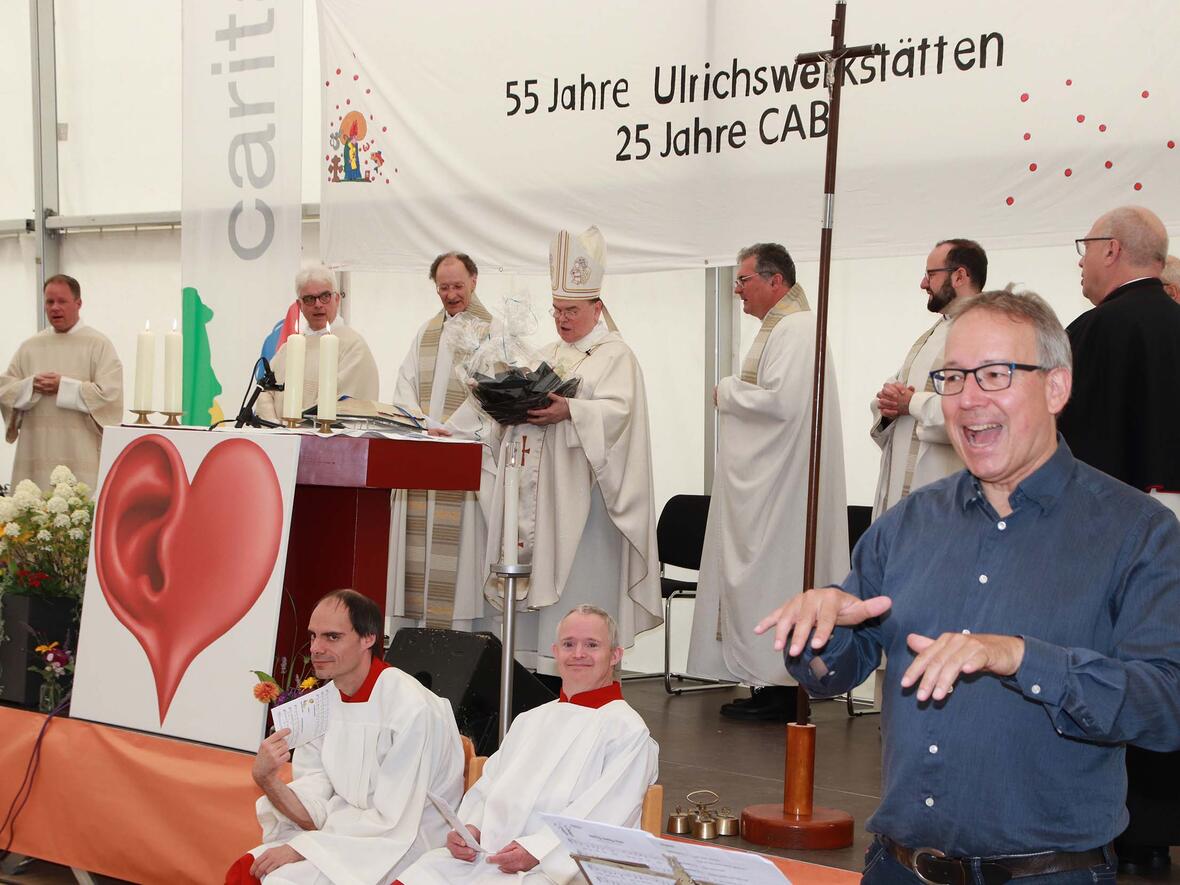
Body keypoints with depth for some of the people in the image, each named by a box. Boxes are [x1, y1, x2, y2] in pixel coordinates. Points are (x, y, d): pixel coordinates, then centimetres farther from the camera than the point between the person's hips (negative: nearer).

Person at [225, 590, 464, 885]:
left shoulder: (412, 710, -20)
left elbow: (392, 823, -19)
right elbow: (315, 810, -2)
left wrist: (301, 848, -20)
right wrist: (267, 781, -22)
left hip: (406, 847, -6)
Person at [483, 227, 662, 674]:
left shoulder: (615, 355, -1)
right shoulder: (548, 354, 21)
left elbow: (616, 410, -15)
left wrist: (570, 411, -28)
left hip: (583, 486, -7)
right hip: (541, 486, 7)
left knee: (579, 581, -8)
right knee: (541, 572, 4)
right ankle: (540, 663, 7)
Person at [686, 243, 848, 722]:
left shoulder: (796, 330, -15)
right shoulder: (779, 328, 18)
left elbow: (783, 400, -26)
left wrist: (729, 393, -11)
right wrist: (736, 394, 9)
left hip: (779, 483, -11)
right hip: (761, 481, 11)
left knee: (771, 571, -6)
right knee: (760, 572, 11)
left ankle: (779, 690, -1)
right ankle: (772, 683, 15)